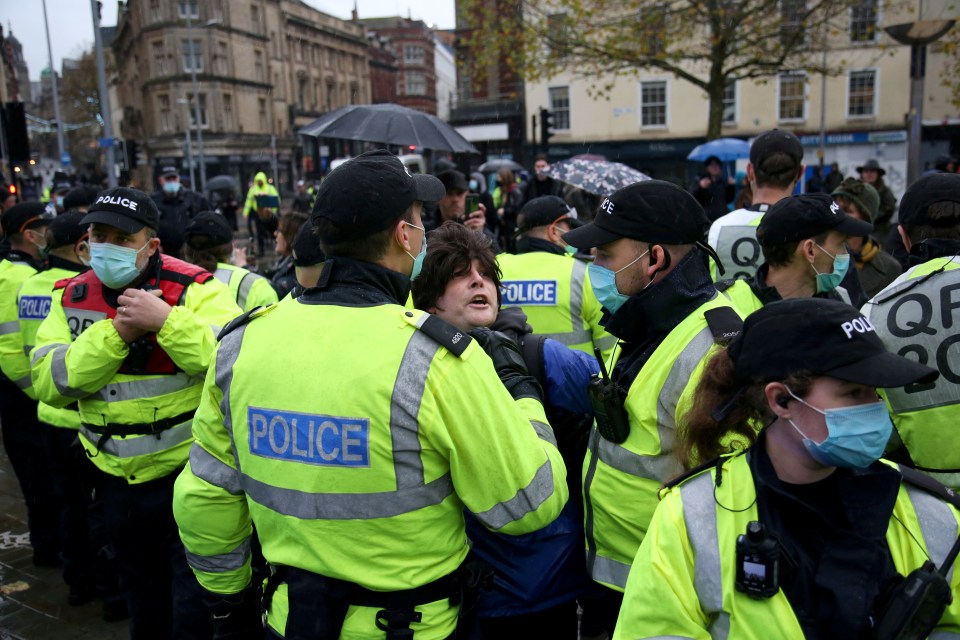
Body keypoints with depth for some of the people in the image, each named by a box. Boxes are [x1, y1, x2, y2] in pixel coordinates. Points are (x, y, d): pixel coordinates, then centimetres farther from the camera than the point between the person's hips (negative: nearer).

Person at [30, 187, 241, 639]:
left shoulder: (194, 290, -14)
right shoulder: (72, 297, 2)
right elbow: (49, 383, -10)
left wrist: (165, 321, -33)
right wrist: (115, 334, -22)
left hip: (188, 472, -5)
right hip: (118, 479, 5)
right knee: (143, 599, 26)